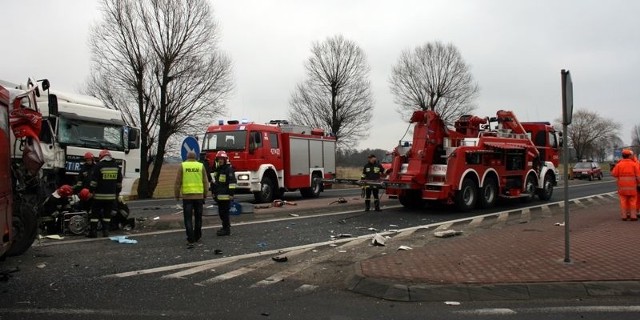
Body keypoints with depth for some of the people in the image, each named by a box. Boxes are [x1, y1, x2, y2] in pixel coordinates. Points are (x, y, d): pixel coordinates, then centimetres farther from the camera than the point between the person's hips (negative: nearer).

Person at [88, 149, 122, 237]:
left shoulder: (98, 166, -7)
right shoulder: (116, 166, 8)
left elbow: (94, 181, -8)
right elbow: (119, 183, 13)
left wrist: (91, 191, 1)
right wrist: (117, 193, 21)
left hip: (99, 195, -4)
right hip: (111, 196, 4)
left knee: (95, 213, 4)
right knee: (107, 213, 11)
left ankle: (93, 231, 2)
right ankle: (106, 231, 9)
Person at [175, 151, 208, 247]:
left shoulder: (182, 166, 0)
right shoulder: (201, 166, 3)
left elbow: (178, 182, -1)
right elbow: (205, 182, 5)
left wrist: (177, 195, 8)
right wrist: (205, 195, 14)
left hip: (187, 196, -1)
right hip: (199, 196, 1)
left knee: (188, 219, 1)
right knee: (198, 217, 16)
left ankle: (190, 240, -5)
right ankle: (197, 237, 27)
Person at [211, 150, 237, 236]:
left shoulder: (229, 169, -11)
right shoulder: (217, 169, 18)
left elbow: (232, 182, -16)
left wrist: (231, 194, -20)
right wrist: (214, 193, 23)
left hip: (225, 196, -9)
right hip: (219, 196, 9)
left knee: (224, 212, -7)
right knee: (221, 212, 14)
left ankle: (226, 229, -1)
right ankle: (225, 226, 25)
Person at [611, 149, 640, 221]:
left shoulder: (619, 164, -5)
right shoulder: (634, 164, -6)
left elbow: (614, 174, -6)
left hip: (622, 186, 1)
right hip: (632, 186, -1)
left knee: (623, 201, 7)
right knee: (633, 201, 8)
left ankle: (624, 216, 7)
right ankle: (633, 216, 8)